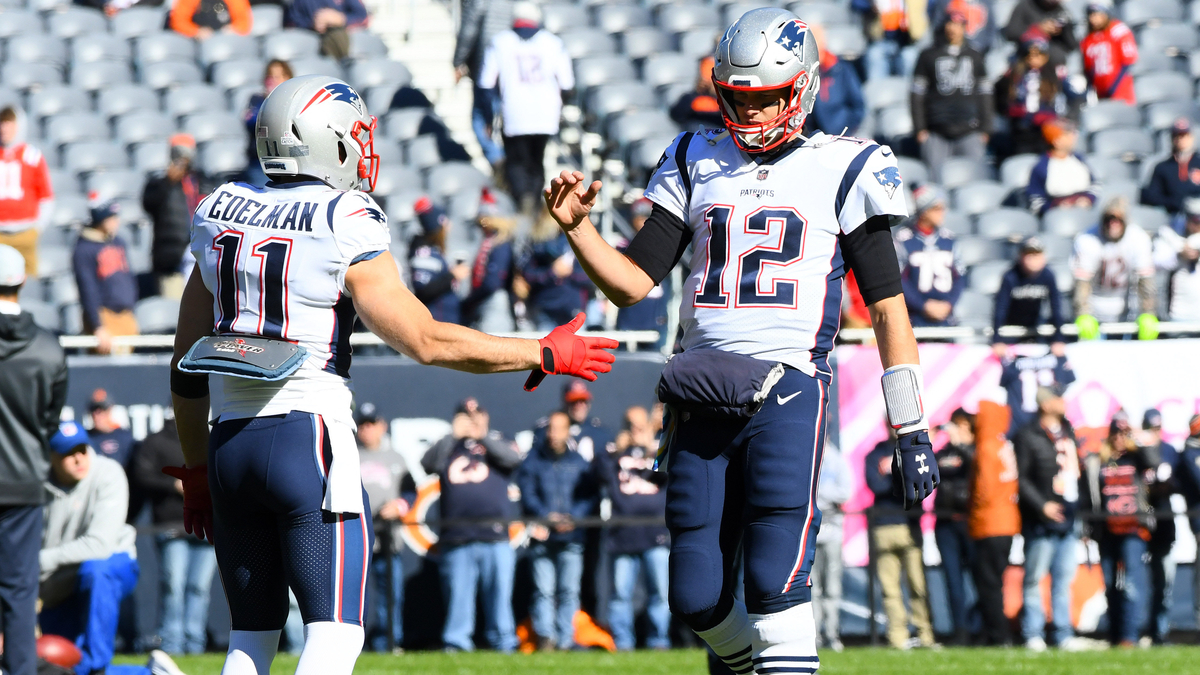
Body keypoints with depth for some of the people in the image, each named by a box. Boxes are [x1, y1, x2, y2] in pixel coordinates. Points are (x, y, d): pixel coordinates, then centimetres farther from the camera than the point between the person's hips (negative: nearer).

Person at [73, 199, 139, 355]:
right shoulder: (83, 250, -11)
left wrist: (132, 311, 17)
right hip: (103, 317, -7)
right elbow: (88, 291, -14)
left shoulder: (119, 241, 11)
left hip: (126, 317, 7)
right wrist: (98, 328, -18)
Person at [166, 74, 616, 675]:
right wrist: (543, 356, 0)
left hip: (230, 442, 6)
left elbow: (187, 367, 14)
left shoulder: (220, 215, 10)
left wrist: (196, 469, 24)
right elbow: (427, 341, -10)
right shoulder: (345, 227, -8)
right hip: (308, 436, -6)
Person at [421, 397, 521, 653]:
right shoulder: (449, 447, 16)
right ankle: (456, 644, 3)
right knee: (457, 594, -1)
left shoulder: (496, 443, 15)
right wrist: (453, 435, -8)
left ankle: (504, 644, 3)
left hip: (495, 537, -1)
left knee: (499, 592, -1)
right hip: (456, 540, 1)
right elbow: (429, 463, -2)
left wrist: (482, 436, -12)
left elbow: (512, 458, -6)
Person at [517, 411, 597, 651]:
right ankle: (545, 638, -5)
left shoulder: (579, 462, 11)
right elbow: (527, 494, 1)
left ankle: (566, 639, 4)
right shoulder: (533, 460, 7)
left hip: (572, 535, 1)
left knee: (569, 590, 0)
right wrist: (547, 516, -13)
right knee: (544, 589, -6)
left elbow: (589, 496, 7)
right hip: (542, 537, -1)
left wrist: (573, 517, -10)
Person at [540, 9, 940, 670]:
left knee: (775, 584, -17)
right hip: (701, 394, 4)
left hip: (787, 388, -4)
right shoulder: (698, 165, 16)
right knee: (696, 597, 2)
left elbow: (888, 305, 6)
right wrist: (576, 228, -4)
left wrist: (911, 428, 2)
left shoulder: (842, 171, 6)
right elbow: (632, 282, 14)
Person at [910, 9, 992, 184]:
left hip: (969, 132, 1)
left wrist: (985, 129, 10)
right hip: (936, 135, -1)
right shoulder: (929, 56, 10)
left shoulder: (975, 57, 16)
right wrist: (920, 128, 0)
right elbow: (917, 93, 8)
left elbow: (985, 94, 18)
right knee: (936, 183, -7)